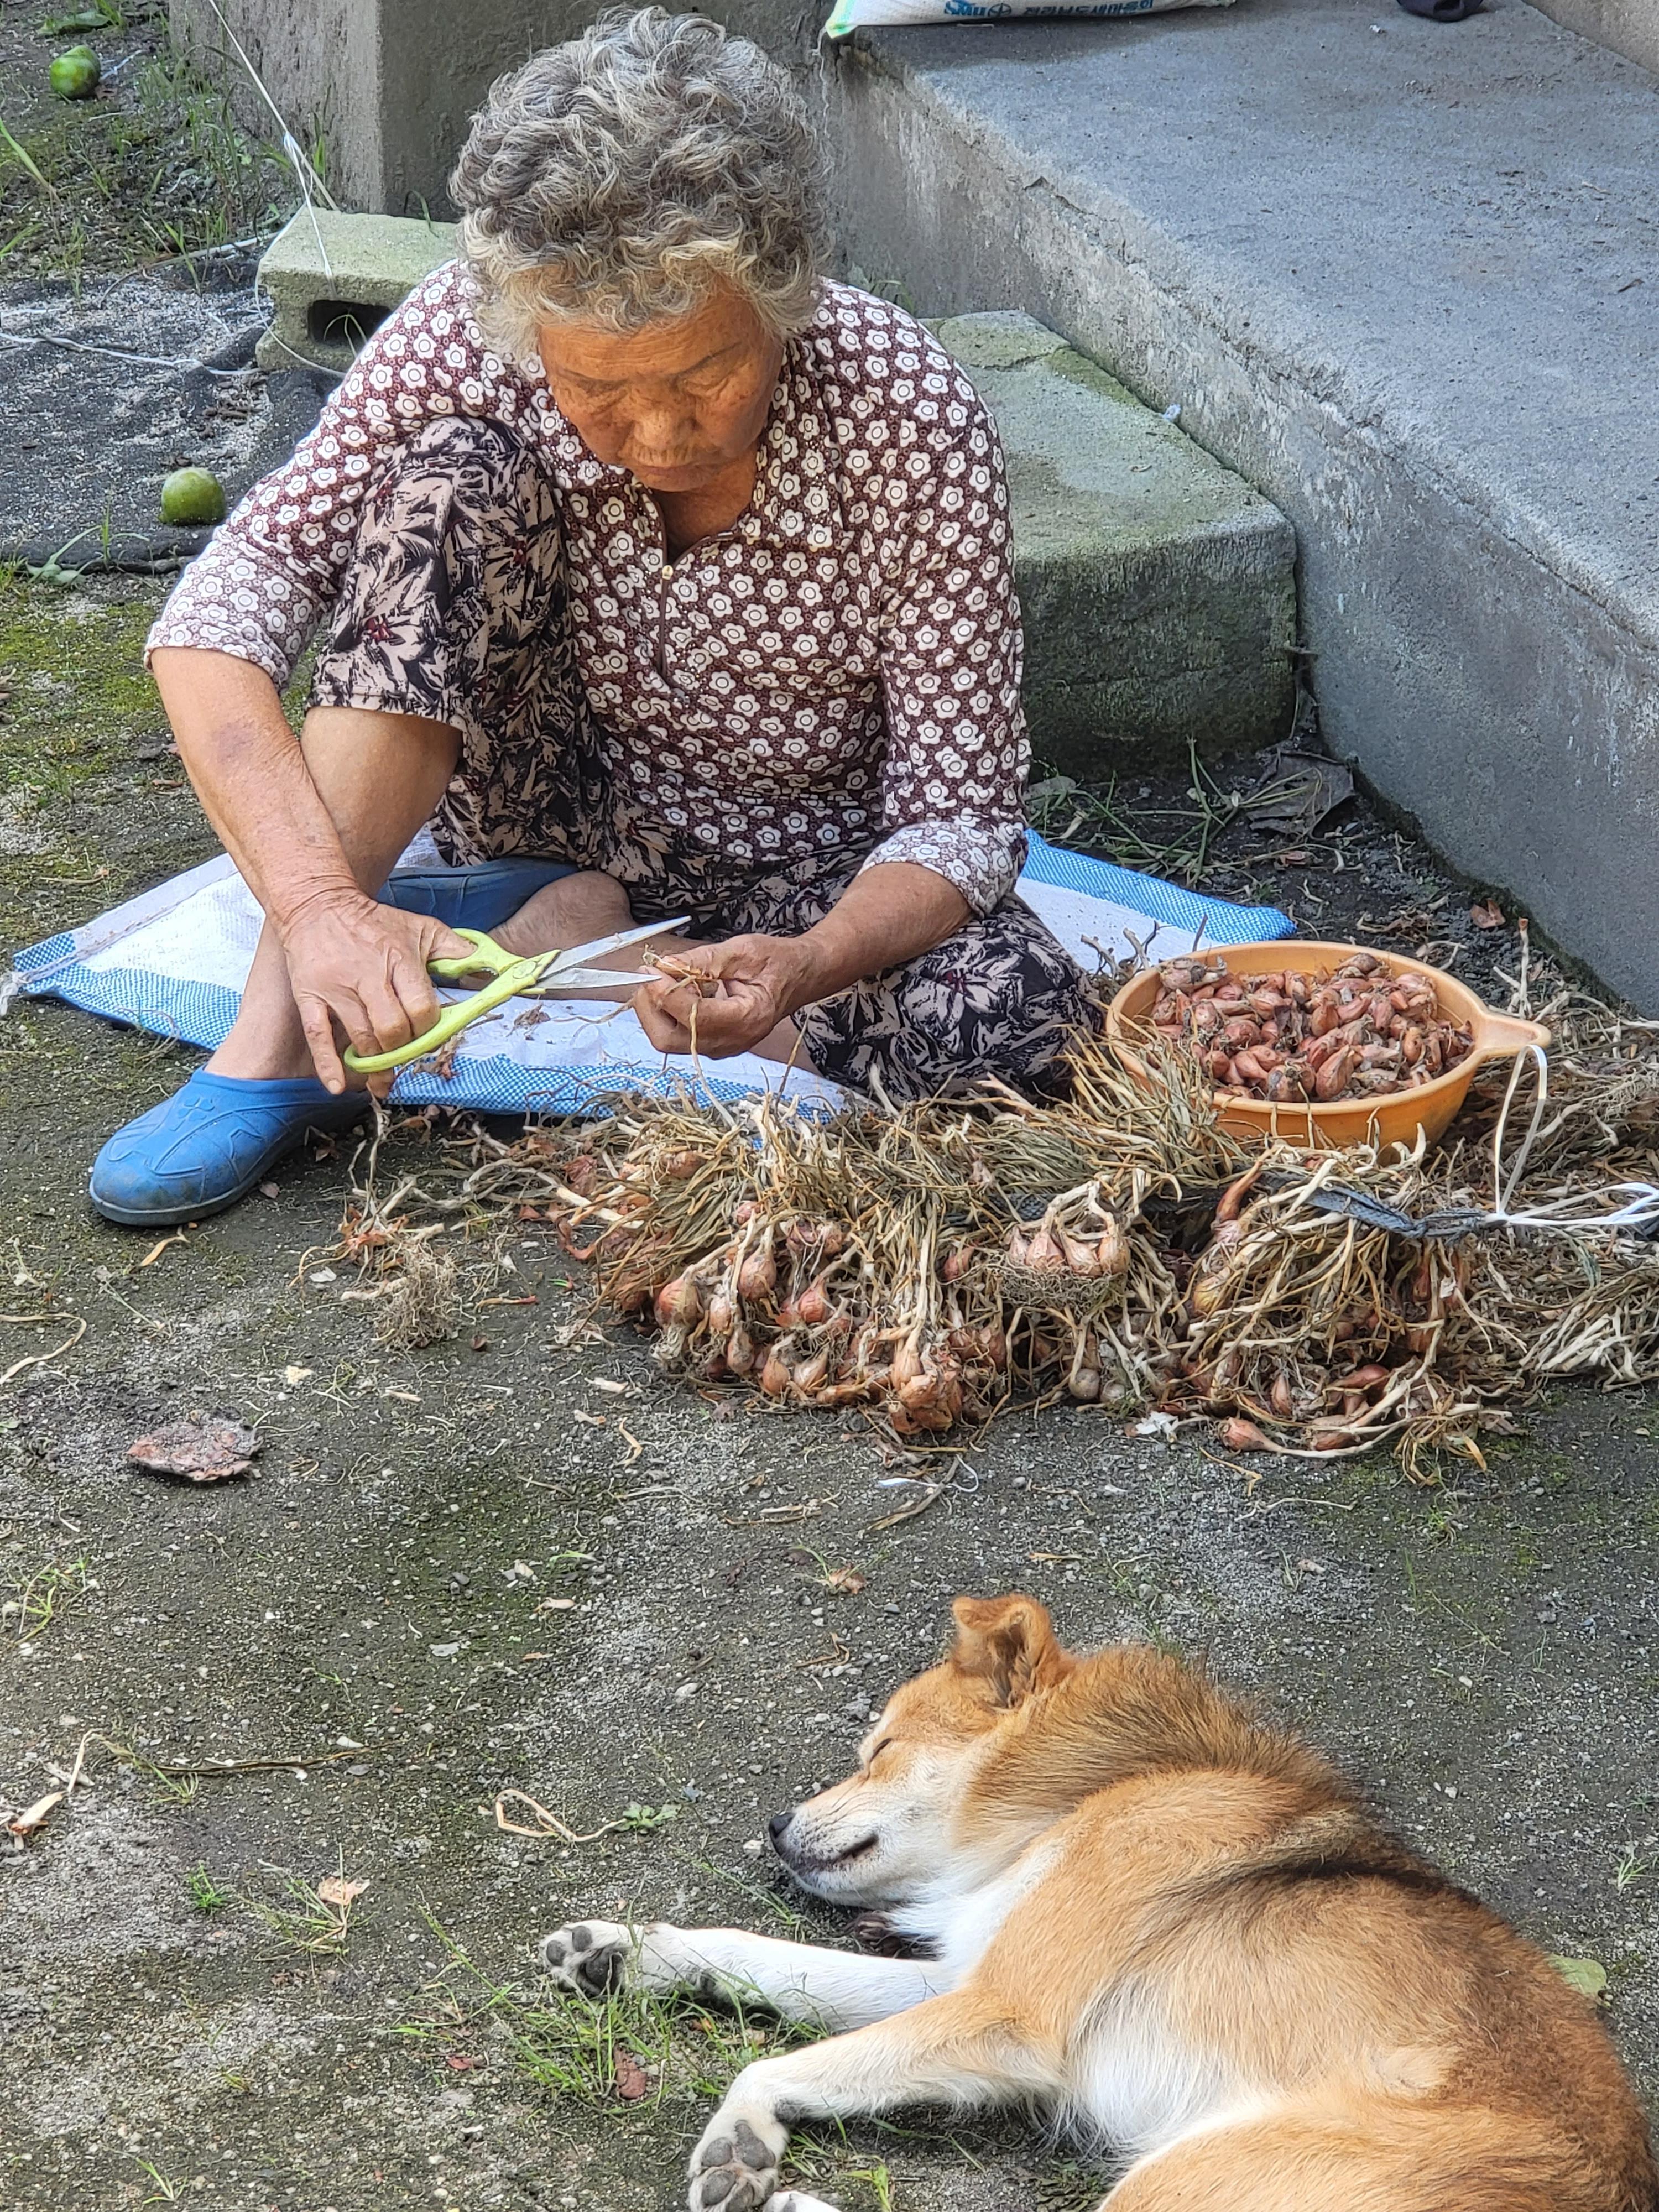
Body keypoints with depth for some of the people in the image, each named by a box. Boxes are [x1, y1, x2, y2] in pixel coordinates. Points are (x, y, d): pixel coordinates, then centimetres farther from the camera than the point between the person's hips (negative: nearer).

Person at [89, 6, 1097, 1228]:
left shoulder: (909, 417, -25)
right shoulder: (462, 340, -22)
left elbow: (960, 818, -21)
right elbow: (220, 618, -26)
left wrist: (808, 965, -42)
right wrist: (321, 902, -42)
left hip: (801, 867, 0)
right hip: (558, 810, 0)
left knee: (1019, 1016, -33)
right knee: (452, 479, -28)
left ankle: (566, 937, -14)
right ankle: (282, 1035, -27)